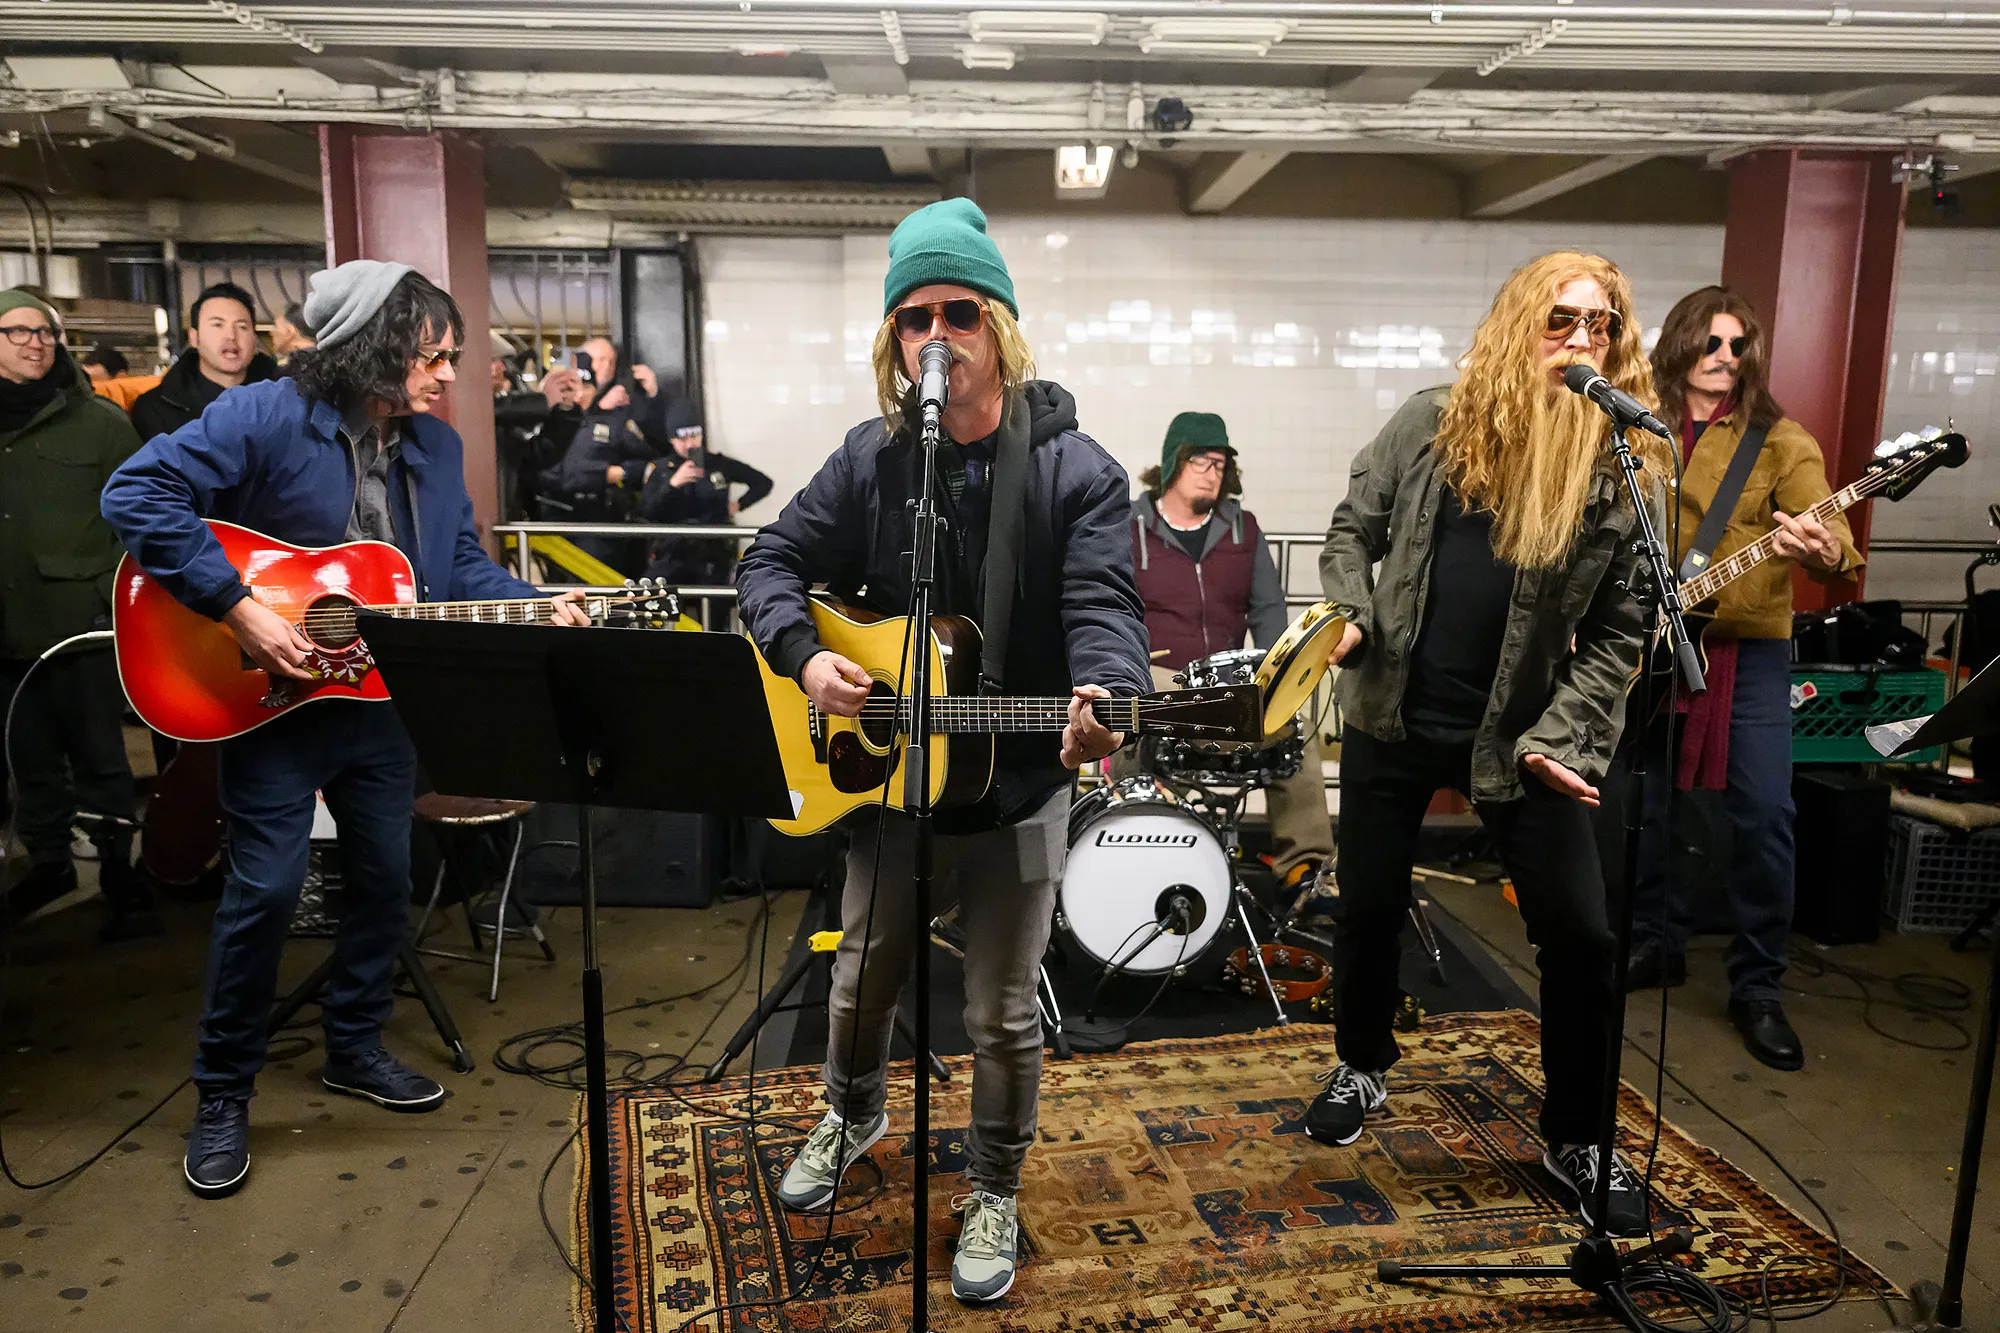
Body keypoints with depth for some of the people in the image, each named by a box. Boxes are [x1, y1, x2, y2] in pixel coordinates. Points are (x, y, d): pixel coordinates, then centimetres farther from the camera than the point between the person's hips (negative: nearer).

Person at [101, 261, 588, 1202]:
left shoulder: (435, 446, 5)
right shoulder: (266, 417, -15)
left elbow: (461, 566, 9)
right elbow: (138, 493, -21)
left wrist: (537, 606, -8)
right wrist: (237, 607, -26)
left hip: (383, 700, 6)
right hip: (270, 700, -6)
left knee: (385, 876, 13)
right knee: (266, 887, -2)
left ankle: (355, 1047, 34)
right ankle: (223, 1094, 18)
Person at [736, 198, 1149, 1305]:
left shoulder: (1075, 469, -12)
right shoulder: (872, 458, -2)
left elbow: (1104, 605, -22)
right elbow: (771, 564, 3)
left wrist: (1102, 697, -44)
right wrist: (806, 655, -17)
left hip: (1017, 789, -3)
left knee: (1002, 1015, 12)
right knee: (861, 980, 23)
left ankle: (994, 1193, 36)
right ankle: (852, 1113, 54)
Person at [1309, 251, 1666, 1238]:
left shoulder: (1622, 472, -5)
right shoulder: (1432, 424, -2)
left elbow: (1620, 630, -4)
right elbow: (1354, 529, 6)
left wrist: (1561, 737, -15)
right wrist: (1348, 614, -13)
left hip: (1518, 737, 0)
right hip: (1392, 715, 1)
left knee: (1581, 935, 1)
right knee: (1368, 906, 13)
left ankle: (1576, 1137, 24)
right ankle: (1362, 1066, 40)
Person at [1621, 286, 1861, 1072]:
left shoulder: (1779, 440, -2)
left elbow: (1826, 528, -15)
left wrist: (1825, 554, -39)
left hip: (1747, 649, -3)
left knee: (1763, 817, -7)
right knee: (1648, 804, 10)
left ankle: (1757, 989, 7)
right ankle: (1658, 943, 30)